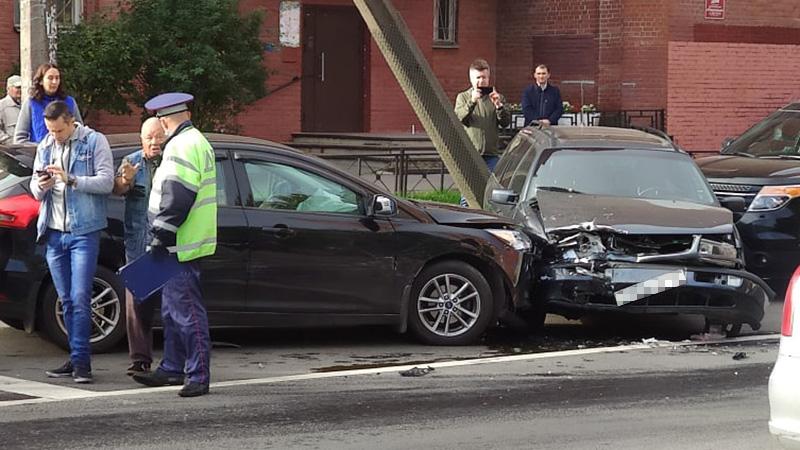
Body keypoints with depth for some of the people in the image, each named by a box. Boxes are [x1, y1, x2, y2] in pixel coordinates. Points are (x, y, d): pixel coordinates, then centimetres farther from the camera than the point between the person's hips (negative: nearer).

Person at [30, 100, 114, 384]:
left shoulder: (94, 142, -2)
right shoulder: (45, 147, 13)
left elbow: (106, 182, -10)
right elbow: (35, 191, 14)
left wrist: (71, 180, -20)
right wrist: (41, 186, -10)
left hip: (83, 231, -5)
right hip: (54, 233, 5)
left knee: (80, 298, -11)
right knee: (67, 300, 8)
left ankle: (81, 361, -9)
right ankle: (77, 358, 14)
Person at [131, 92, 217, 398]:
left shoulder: (181, 147, -15)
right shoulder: (198, 142, 19)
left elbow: (176, 198, -22)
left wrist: (161, 237, -19)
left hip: (181, 246, -11)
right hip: (183, 245, 11)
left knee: (186, 310, -9)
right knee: (173, 309, 18)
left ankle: (198, 376, -7)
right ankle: (172, 369, 26)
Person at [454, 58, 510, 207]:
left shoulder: (497, 98, 10)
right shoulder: (463, 97, 8)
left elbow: (505, 122, 0)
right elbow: (459, 118, -9)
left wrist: (498, 105, -16)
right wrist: (472, 102, -23)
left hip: (491, 154, 1)